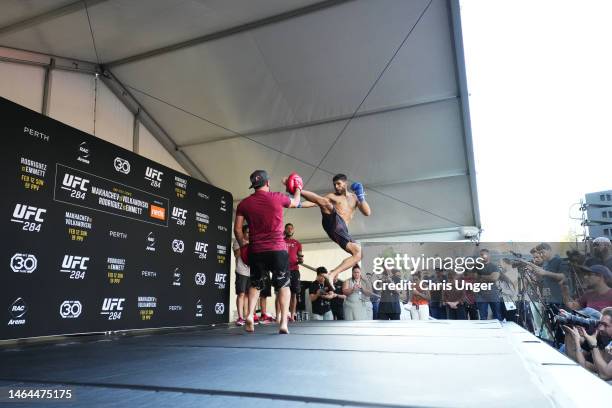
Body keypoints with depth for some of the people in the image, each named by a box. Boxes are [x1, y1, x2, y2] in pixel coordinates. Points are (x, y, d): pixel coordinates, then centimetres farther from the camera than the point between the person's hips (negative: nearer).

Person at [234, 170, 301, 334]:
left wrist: (242, 244, 20)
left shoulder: (244, 203, 3)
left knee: (255, 284, 21)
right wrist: (297, 189, 38)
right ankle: (284, 322, -1)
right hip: (278, 249, -2)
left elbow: (237, 229, 4)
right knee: (283, 284, 9)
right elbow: (295, 203, 19)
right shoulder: (278, 197, -1)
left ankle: (250, 315, 3)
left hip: (256, 251, 2)